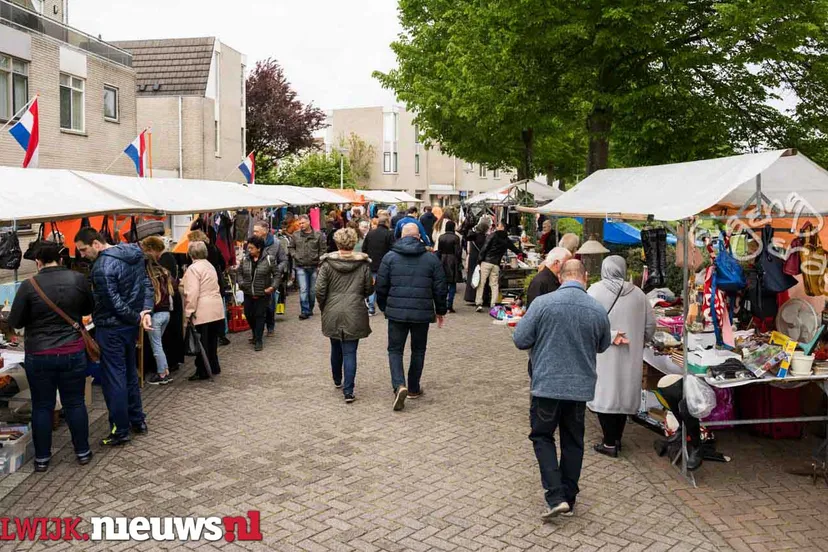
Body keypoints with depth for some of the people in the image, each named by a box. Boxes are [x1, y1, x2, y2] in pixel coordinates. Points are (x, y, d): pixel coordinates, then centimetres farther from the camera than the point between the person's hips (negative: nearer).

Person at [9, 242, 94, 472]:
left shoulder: (29, 284, -11)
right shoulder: (78, 279, -5)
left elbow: (15, 322, -3)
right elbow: (89, 309, 11)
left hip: (39, 355, -1)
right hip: (73, 352, 1)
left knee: (42, 406, 11)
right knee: (75, 403, 12)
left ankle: (42, 458, 20)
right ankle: (83, 452, 21)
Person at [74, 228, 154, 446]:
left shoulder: (102, 266, -22)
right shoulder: (133, 254, 4)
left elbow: (114, 303, -21)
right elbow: (147, 284, 5)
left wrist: (137, 318, -9)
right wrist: (146, 311, -6)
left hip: (111, 328, -9)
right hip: (130, 325, 9)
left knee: (113, 379, 2)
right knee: (130, 373, 19)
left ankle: (120, 430, 10)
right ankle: (138, 421, 29)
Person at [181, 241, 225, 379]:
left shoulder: (193, 268, -13)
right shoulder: (209, 265, 14)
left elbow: (192, 292, -18)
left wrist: (189, 312, -14)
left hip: (203, 312, -8)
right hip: (216, 309, 8)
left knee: (201, 342, -1)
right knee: (212, 340, 17)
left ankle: (203, 371, 4)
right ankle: (214, 367, 26)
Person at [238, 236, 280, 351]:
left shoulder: (269, 259, -8)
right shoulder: (245, 259, 3)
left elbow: (277, 274, -3)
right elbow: (240, 272, 13)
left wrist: (273, 286, -14)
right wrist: (241, 283, -4)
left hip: (263, 294, -4)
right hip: (248, 294, 4)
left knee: (260, 316, -1)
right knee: (248, 315, 10)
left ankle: (258, 340, 8)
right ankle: (256, 334, 35)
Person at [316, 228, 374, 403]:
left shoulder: (328, 263, -6)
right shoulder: (363, 263, -5)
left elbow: (320, 290, -6)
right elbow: (369, 289, 0)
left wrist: (323, 307, 10)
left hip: (332, 313, 1)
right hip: (354, 314, -1)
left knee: (336, 348, 20)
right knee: (350, 352, 1)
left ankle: (337, 381, 40)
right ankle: (348, 391, -4)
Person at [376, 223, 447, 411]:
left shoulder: (390, 257, -1)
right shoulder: (431, 258, 1)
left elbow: (381, 287, 1)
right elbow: (440, 288, 3)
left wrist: (384, 307, 16)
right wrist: (440, 311, 16)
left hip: (396, 312, -1)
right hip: (422, 313, 1)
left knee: (395, 350, 9)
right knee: (418, 350, 17)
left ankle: (399, 386, -11)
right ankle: (414, 388, 25)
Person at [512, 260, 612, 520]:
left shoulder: (542, 303, -14)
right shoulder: (598, 310, -5)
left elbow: (520, 340, -9)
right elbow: (603, 346, 11)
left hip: (547, 384, -3)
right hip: (581, 386, 3)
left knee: (542, 436, 12)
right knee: (573, 441, 16)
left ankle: (556, 496, 0)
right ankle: (569, 497, 26)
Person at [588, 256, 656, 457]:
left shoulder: (595, 290, -9)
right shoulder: (637, 293, 2)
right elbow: (650, 325, 6)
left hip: (603, 353, -4)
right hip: (630, 356, 4)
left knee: (606, 394, 3)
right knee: (624, 393, 15)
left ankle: (610, 443, 5)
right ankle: (617, 438, 25)